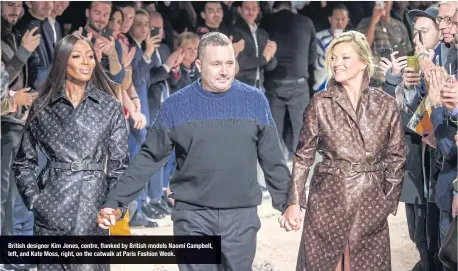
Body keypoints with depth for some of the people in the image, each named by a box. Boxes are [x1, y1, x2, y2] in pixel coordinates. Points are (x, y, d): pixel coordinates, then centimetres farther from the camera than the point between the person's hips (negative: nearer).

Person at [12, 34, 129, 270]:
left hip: (94, 206, -1)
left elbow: (119, 164, 6)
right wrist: (33, 199, 1)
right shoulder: (42, 108, 7)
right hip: (53, 205, 1)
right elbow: (23, 163, 13)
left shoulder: (109, 107, 6)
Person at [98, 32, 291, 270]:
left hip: (242, 214, 1)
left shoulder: (255, 101, 1)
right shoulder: (176, 105, -2)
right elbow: (149, 158, 1)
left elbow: (272, 160, 7)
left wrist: (288, 204, 7)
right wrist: (113, 201, -4)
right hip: (192, 215, -1)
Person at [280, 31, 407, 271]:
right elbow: (303, 155, 1)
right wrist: (294, 202, -5)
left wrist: (390, 201, 4)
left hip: (371, 202, 1)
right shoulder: (320, 103, -1)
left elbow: (396, 157, 7)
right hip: (328, 199, -1)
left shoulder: (386, 105, 1)